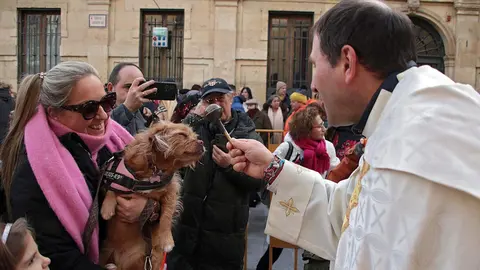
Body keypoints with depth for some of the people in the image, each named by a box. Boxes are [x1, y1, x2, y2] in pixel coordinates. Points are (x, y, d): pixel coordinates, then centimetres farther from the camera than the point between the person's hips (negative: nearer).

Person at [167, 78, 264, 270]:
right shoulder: (196, 128, 7)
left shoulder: (248, 134, 1)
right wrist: (194, 117, -14)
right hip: (186, 226, 2)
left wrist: (230, 166, -20)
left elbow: (257, 181, -5)